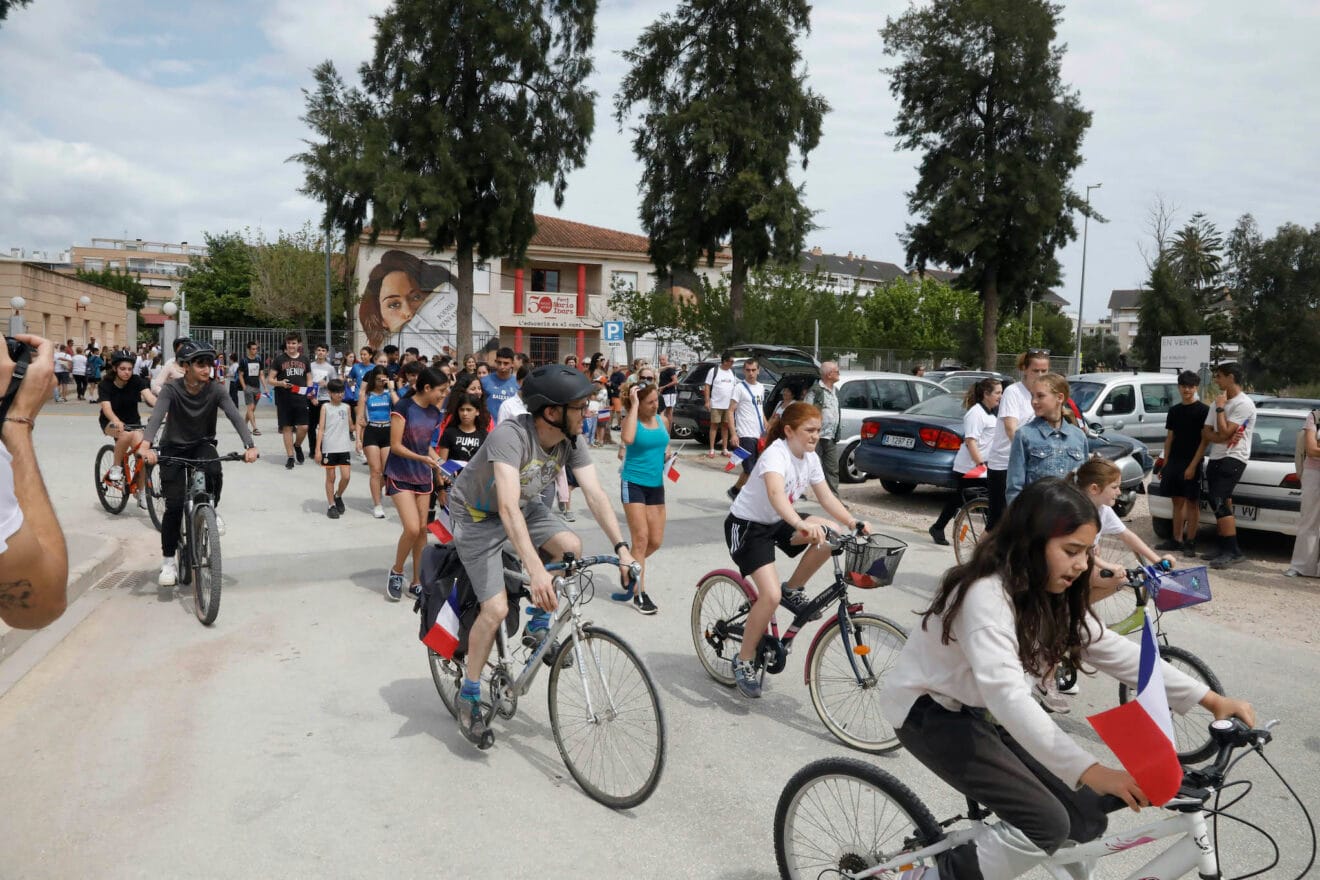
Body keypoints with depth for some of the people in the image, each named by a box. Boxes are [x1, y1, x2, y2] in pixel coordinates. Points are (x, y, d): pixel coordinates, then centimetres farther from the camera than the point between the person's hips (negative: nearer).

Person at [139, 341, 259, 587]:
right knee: (174, 505, -8)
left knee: (213, 470, -34)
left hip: (202, 445, 1)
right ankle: (168, 561, 8)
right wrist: (146, 445, -54)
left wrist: (249, 446, -43)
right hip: (173, 448, -1)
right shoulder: (171, 390, -19)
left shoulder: (215, 390, -15)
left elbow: (235, 416, -27)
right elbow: (156, 416, -35)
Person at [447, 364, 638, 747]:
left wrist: (622, 548, -32)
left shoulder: (571, 442, -17)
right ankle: (469, 697, 7)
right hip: (479, 515, -6)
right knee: (496, 608, -15)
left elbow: (595, 494, -20)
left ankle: (539, 626, 5)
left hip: (525, 506, 6)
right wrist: (536, 570, -54)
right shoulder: (510, 436, -37)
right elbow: (508, 507, -46)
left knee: (572, 547, -20)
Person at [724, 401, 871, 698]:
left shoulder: (810, 458, -2)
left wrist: (854, 523, -15)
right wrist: (801, 524, -61)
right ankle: (743, 662, -2)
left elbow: (826, 498, -1)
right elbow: (776, 493, -46)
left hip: (777, 523, 7)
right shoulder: (776, 453, -27)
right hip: (746, 526, -7)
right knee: (771, 595, -23)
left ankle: (793, 590, 4)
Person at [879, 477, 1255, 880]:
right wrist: (1092, 772, -46)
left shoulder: (1048, 595, -2)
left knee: (1085, 818, 0)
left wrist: (1210, 699, -4)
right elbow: (1008, 696, -40)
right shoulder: (987, 595, -30)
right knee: (1047, 824, -17)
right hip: (928, 710, -8)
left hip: (977, 707, 8)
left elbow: (1114, 651, 2)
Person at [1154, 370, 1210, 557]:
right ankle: (1176, 540, 15)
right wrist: (1165, 464, 11)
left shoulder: (1203, 411, -4)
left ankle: (1190, 542, 4)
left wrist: (1193, 465, -16)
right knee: (1177, 501, 10)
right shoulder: (1174, 410, 12)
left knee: (1192, 503, -1)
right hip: (1173, 462, 5)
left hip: (1191, 464, -5)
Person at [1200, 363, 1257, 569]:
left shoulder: (1243, 404, -11)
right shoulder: (1220, 402, 16)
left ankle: (1232, 551, -15)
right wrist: (1225, 437, -9)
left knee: (1219, 502, -18)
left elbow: (1224, 432, -18)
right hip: (1215, 458, 9)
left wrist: (1220, 408, -9)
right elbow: (1206, 434, 10)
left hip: (1233, 459, -9)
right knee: (1221, 505, 10)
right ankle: (1226, 550, 16)